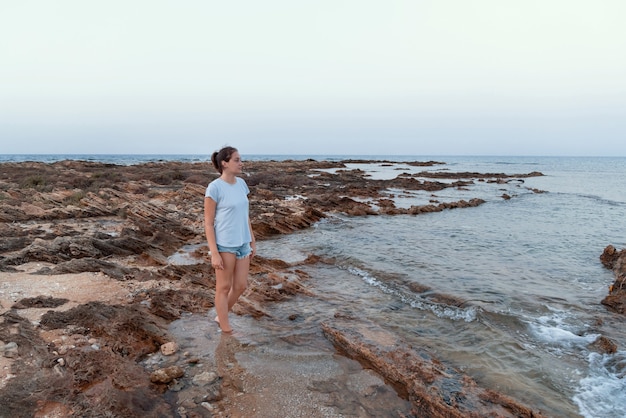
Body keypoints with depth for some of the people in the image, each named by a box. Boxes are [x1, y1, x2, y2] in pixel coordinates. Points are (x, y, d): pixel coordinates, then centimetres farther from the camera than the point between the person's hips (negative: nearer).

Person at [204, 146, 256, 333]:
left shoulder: (241, 183, 6)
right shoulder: (214, 188, -13)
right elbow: (208, 223, -11)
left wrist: (252, 241, 12)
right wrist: (214, 253, -14)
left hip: (242, 243, 7)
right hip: (224, 245, -6)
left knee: (241, 286, 12)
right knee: (224, 287, 8)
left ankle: (221, 316, 34)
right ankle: (226, 328, 22)